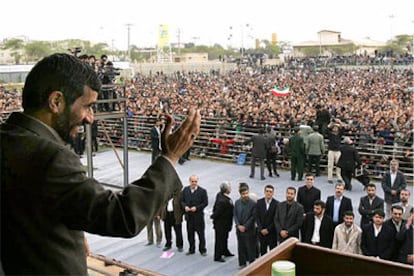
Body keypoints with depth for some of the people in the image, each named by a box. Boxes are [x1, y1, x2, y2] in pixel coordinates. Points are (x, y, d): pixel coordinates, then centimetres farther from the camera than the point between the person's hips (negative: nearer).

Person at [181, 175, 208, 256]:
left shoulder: (202, 191, -6)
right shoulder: (185, 190, 5)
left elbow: (205, 203, -7)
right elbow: (182, 200, 10)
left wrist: (196, 208, -18)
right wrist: (185, 206, -10)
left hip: (198, 216, -3)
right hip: (189, 215, 3)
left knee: (201, 234, 4)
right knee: (190, 233, 11)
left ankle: (202, 250, 16)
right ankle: (191, 249, 24)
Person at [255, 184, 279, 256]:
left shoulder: (276, 204, -10)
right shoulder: (259, 202, -1)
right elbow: (257, 217, 0)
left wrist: (268, 229, -11)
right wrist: (261, 229, -8)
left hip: (272, 232, -2)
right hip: (261, 231, 3)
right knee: (263, 250, 11)